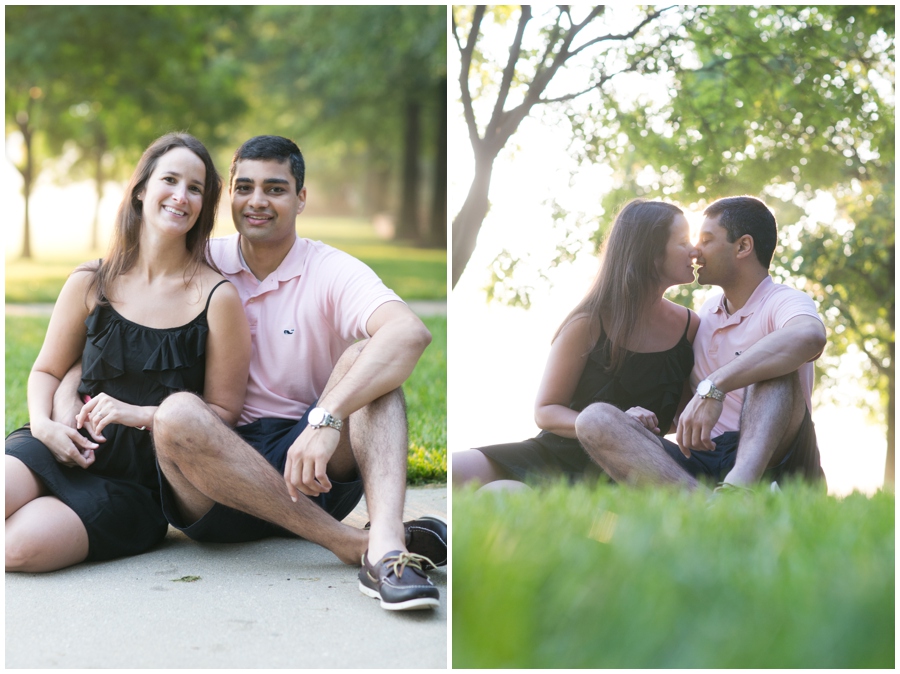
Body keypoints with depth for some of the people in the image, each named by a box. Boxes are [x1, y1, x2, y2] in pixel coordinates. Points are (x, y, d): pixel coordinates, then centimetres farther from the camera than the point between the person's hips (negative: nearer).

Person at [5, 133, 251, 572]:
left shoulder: (217, 298, -1)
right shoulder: (90, 284, 8)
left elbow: (222, 412, -1)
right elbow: (47, 370, 17)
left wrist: (141, 415, -15)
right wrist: (43, 424, -4)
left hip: (139, 480, -2)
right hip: (69, 445, 3)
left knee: (23, 544, -28)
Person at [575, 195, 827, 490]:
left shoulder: (784, 302, -2)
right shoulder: (708, 310, 22)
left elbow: (810, 336, -30)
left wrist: (714, 387, -36)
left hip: (766, 462, -5)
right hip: (700, 461, 5)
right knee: (594, 419, -19)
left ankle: (739, 490, -52)